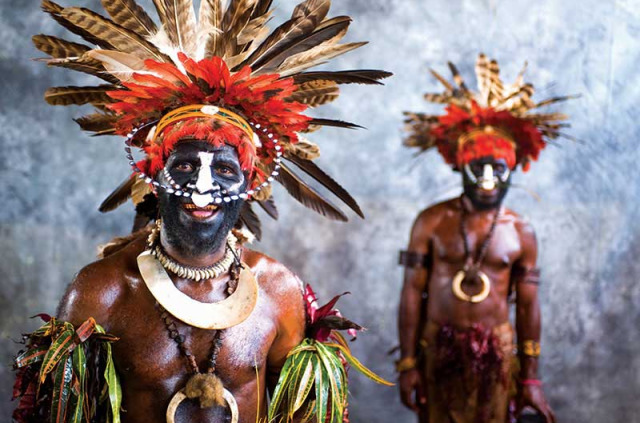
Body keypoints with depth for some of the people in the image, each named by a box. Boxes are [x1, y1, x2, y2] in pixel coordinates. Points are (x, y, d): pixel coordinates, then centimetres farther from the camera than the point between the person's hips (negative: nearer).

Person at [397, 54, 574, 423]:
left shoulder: (521, 232, 0)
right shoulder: (432, 222, -4)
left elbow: (528, 305, 3)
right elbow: (412, 292, -4)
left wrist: (531, 379, 3)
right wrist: (407, 365, -6)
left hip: (495, 351, 1)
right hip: (438, 347, -1)